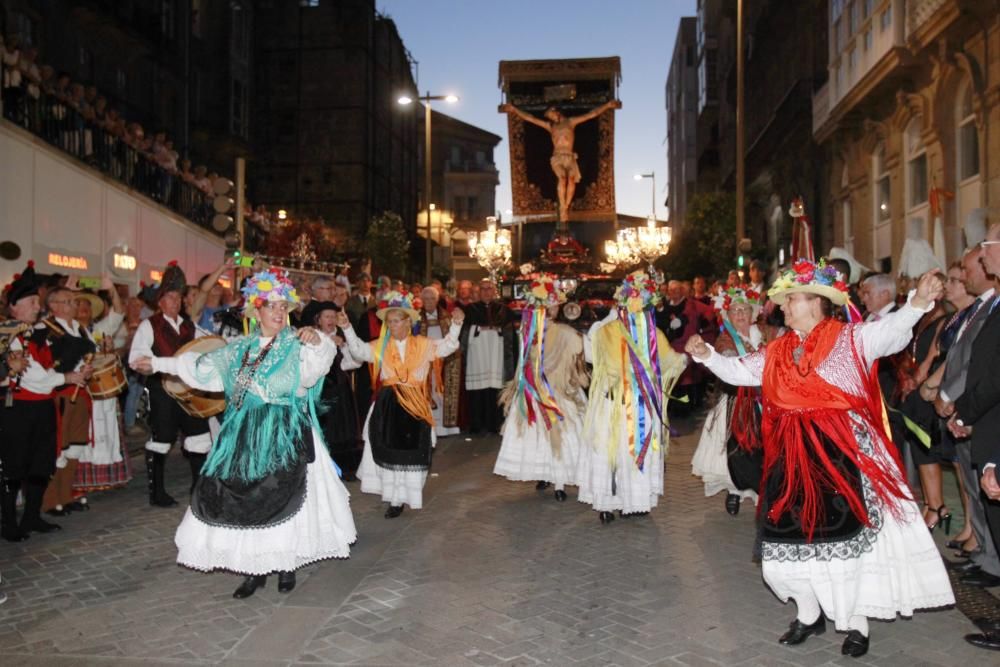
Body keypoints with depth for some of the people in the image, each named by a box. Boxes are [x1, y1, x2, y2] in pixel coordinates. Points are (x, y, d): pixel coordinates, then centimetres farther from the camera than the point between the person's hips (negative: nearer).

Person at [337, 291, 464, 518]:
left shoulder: (422, 344, 5)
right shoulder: (380, 346, 4)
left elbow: (447, 346, 2)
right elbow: (359, 351, -9)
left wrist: (455, 325, -12)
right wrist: (347, 329, -21)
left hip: (415, 405, -1)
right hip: (387, 404, 1)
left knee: (412, 451, 2)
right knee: (389, 450, 6)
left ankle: (402, 497, 13)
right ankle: (395, 497, 21)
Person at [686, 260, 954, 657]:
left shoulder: (850, 339, -5)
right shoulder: (776, 351, 10)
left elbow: (891, 332, -21)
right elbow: (739, 371, 19)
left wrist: (917, 304, -40)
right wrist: (707, 355, 6)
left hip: (844, 455, -5)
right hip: (794, 459, 5)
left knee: (848, 536, 3)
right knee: (792, 537, 9)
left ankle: (856, 623, 24)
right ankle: (810, 615, 32)